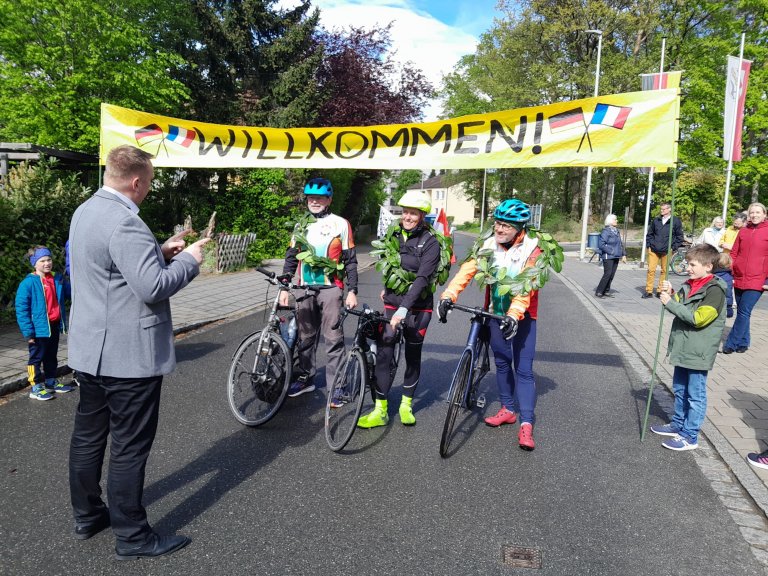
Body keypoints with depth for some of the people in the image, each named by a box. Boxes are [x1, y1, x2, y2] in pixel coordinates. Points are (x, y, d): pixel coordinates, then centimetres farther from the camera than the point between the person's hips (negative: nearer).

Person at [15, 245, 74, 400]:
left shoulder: (58, 279, 3)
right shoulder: (28, 282, -14)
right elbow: (21, 308, -15)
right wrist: (28, 331, -18)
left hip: (54, 326, 6)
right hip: (39, 328, -6)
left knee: (52, 357, 19)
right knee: (36, 358, 5)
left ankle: (51, 382, 33)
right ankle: (35, 388, 14)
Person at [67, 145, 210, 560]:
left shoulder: (86, 211, 10)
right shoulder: (124, 222, -22)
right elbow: (153, 287, -28)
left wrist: (160, 252, 11)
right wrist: (189, 261, -12)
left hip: (90, 350, 10)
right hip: (127, 355, -10)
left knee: (88, 436, 19)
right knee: (129, 448, 2)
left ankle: (87, 516, 36)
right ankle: (132, 536, 16)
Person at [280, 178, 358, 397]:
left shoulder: (340, 224, 1)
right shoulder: (301, 225, 13)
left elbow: (350, 261, 1)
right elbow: (291, 257, 14)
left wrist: (352, 291, -6)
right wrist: (284, 287, 7)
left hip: (330, 288, -4)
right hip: (305, 288, 4)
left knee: (333, 338, -4)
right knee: (305, 336, 12)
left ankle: (335, 385, 3)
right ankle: (305, 378, 25)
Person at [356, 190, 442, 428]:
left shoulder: (430, 242, -12)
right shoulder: (394, 234, 4)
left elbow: (422, 279, -23)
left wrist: (403, 309, -32)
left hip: (417, 306, -3)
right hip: (392, 302, 4)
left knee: (413, 355, 8)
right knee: (383, 354, -4)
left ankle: (406, 404, 26)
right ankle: (380, 410, 3)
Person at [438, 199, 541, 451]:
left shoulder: (532, 249, -15)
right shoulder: (489, 245, -4)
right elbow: (467, 270, -16)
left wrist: (514, 315, -41)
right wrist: (448, 296, -29)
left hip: (522, 316, -4)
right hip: (497, 313, 4)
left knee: (523, 368, -5)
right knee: (502, 362, 14)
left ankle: (526, 423, -3)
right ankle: (508, 409, 29)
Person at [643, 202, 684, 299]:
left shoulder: (676, 221, 0)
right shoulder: (656, 220, 9)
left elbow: (680, 237, 4)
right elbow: (649, 234, 17)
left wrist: (673, 248, -2)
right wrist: (649, 245, 8)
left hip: (666, 251, -2)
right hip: (653, 250, 2)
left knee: (664, 271, 5)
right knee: (651, 270, -5)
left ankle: (660, 291, 15)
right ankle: (648, 291, 1)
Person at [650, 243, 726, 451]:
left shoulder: (715, 290, -17)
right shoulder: (689, 284, 7)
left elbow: (697, 318, -23)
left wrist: (671, 303, -22)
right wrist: (670, 294, -1)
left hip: (699, 353, -8)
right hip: (682, 348, 8)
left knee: (695, 395, 2)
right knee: (680, 390, 19)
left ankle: (690, 437, 11)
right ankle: (678, 425, 34)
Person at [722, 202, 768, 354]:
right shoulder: (743, 231, 10)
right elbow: (734, 253, 12)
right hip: (739, 279, 4)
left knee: (744, 312, -7)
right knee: (742, 312, 10)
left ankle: (732, 343, -1)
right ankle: (743, 342, 22)